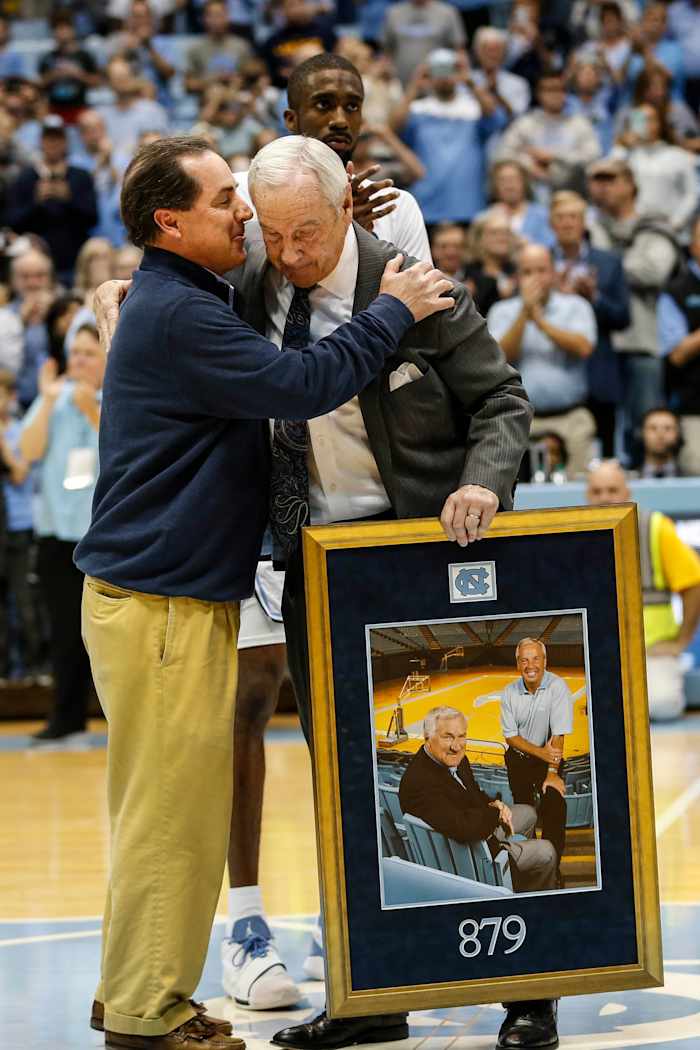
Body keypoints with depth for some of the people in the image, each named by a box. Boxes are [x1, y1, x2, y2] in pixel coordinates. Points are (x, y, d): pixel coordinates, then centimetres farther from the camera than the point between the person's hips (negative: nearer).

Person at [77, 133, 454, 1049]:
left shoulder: (187, 304, 17)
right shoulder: (176, 314, -18)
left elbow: (279, 365, 16)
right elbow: (303, 386, -24)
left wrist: (333, 245, 8)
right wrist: (392, 311, -12)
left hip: (176, 596, 11)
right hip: (159, 603, -11)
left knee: (162, 806, 16)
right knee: (171, 810, -4)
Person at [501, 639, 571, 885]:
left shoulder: (557, 687, -19)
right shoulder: (509, 692, -8)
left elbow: (558, 734, -22)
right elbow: (510, 735, -6)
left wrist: (552, 773, -27)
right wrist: (541, 752, -20)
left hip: (548, 758, -3)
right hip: (518, 760, 3)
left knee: (555, 807, -19)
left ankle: (552, 868, -10)